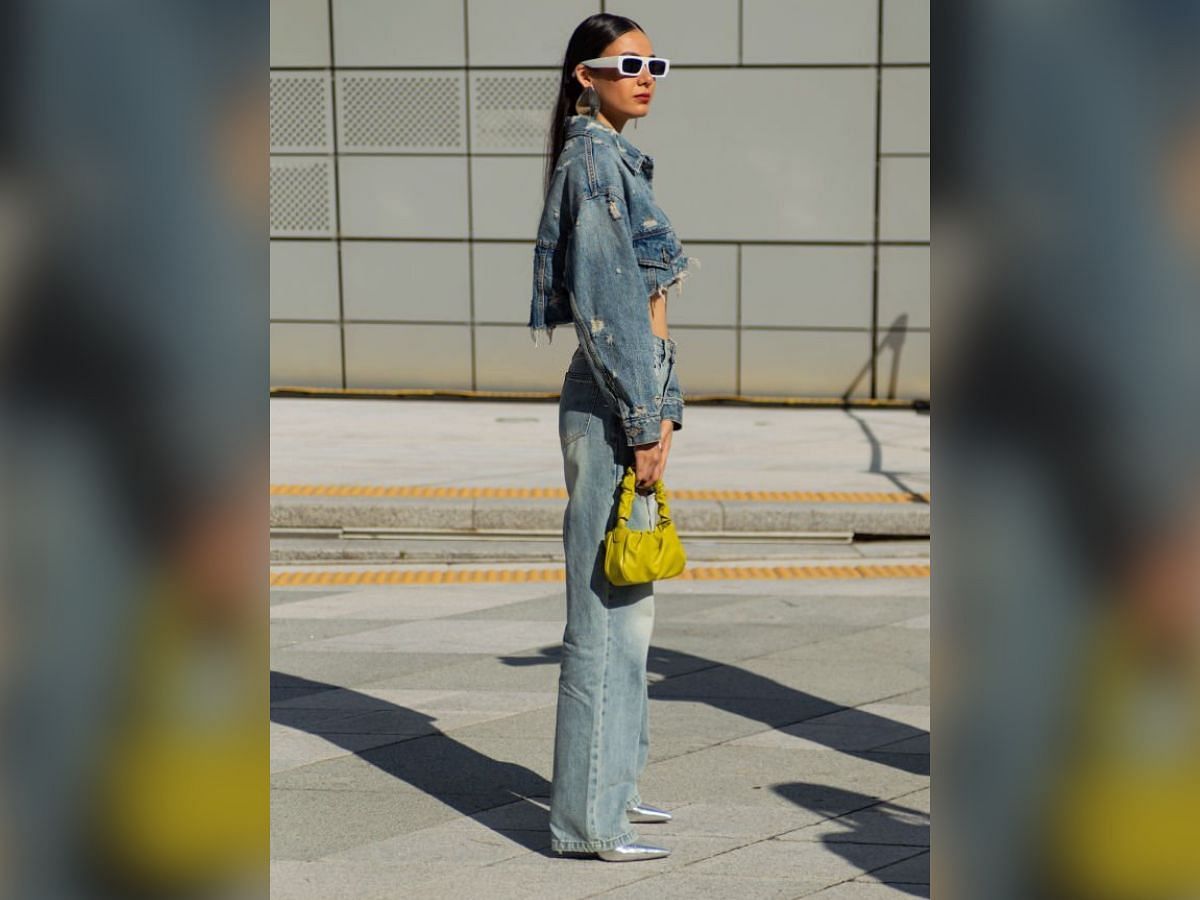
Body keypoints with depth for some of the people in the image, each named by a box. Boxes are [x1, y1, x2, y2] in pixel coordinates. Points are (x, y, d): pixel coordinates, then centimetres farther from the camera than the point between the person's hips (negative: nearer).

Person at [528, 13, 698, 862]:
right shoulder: (591, 158, -12)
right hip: (609, 408, -10)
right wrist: (641, 423, -18)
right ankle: (589, 817, -1)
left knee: (630, 604, 16)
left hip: (635, 404, 10)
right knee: (607, 611, -6)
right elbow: (602, 299, -18)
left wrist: (667, 408, 15)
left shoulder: (623, 160, 17)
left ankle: (613, 785, 26)